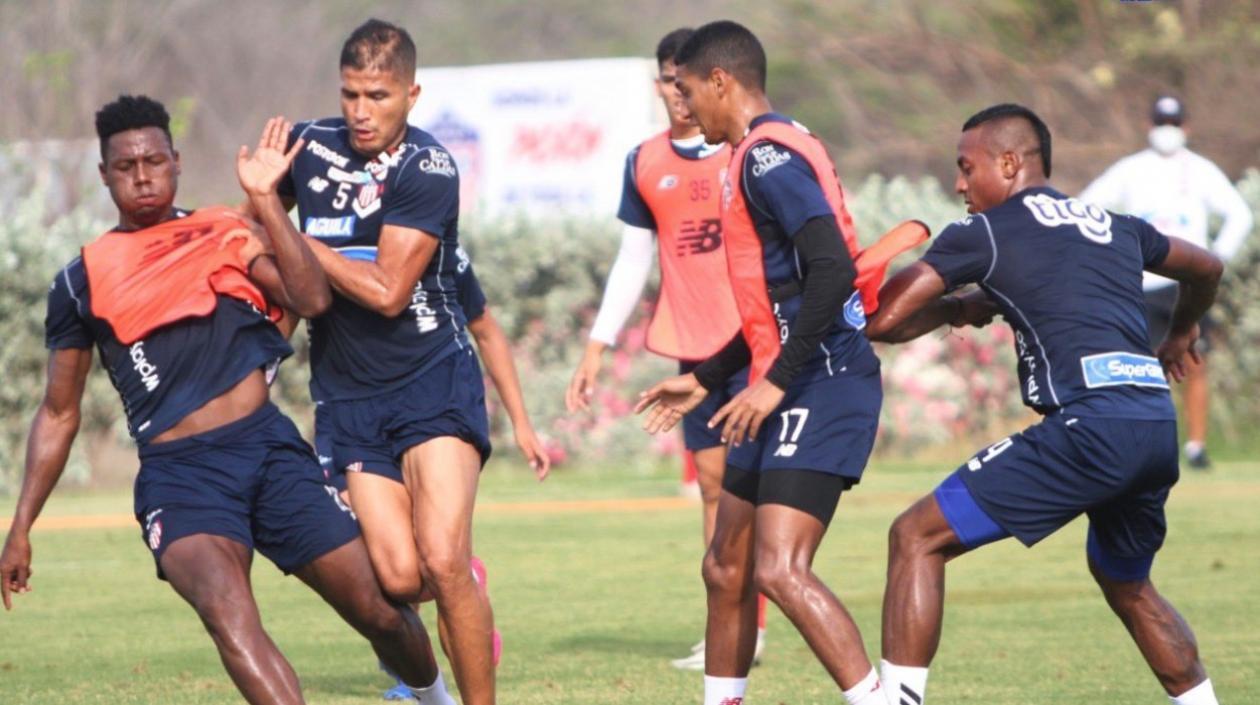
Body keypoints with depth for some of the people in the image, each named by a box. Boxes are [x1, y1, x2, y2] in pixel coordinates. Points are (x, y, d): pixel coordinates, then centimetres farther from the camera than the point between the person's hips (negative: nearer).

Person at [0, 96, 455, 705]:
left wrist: (265, 200, -9)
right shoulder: (82, 284, 9)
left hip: (269, 447, 2)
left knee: (379, 613, 3)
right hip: (178, 474, -1)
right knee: (228, 612, -31)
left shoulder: (222, 236, 11)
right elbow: (59, 414, 16)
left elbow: (311, 299, -6)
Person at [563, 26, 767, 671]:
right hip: (692, 347, 5)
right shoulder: (644, 164, 11)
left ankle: (750, 628, -7)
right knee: (712, 482, 5)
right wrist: (597, 347, 14)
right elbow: (633, 259, 17)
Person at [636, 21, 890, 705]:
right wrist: (704, 380, 31)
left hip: (819, 389, -11)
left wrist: (775, 383, -24)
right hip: (790, 391, 11)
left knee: (780, 571, -20)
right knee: (726, 570, 16)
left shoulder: (767, 156, -13)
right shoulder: (762, 154, 19)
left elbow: (833, 270, -25)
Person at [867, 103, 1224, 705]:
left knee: (917, 539, -1)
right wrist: (1180, 333, 65)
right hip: (1159, 424, 7)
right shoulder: (1115, 226, 26)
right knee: (1126, 582, 32)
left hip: (1091, 424, -7)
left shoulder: (984, 232, 8)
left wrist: (957, 309, 24)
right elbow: (1205, 269, 44)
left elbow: (882, 321, 4)